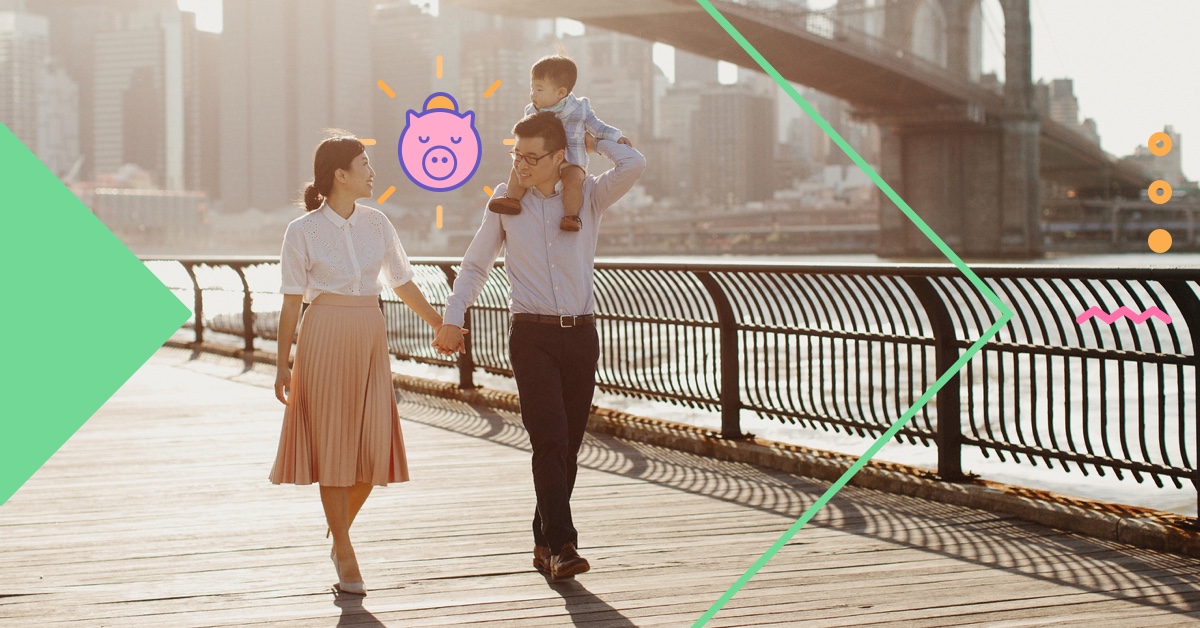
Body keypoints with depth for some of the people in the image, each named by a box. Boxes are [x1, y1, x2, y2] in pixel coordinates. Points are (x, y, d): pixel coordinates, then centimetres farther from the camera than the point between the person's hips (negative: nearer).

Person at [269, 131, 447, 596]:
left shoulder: (376, 224, 8)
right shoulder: (303, 231, -3)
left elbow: (402, 283, 16)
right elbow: (292, 302, -1)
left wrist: (440, 326, 18)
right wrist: (283, 365, -2)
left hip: (370, 338, 4)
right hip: (324, 336, -4)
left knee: (373, 445, 0)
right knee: (332, 446, 1)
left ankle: (339, 533, 25)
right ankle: (346, 557, 11)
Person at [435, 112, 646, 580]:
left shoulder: (590, 196, 5)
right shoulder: (506, 200, 7)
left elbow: (634, 165, -14)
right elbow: (476, 264, 13)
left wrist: (594, 141, 2)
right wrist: (453, 318, 4)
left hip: (581, 333, 2)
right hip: (532, 334, -1)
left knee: (568, 444, 6)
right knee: (550, 440, -13)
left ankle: (545, 542, 17)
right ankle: (562, 546, -16)